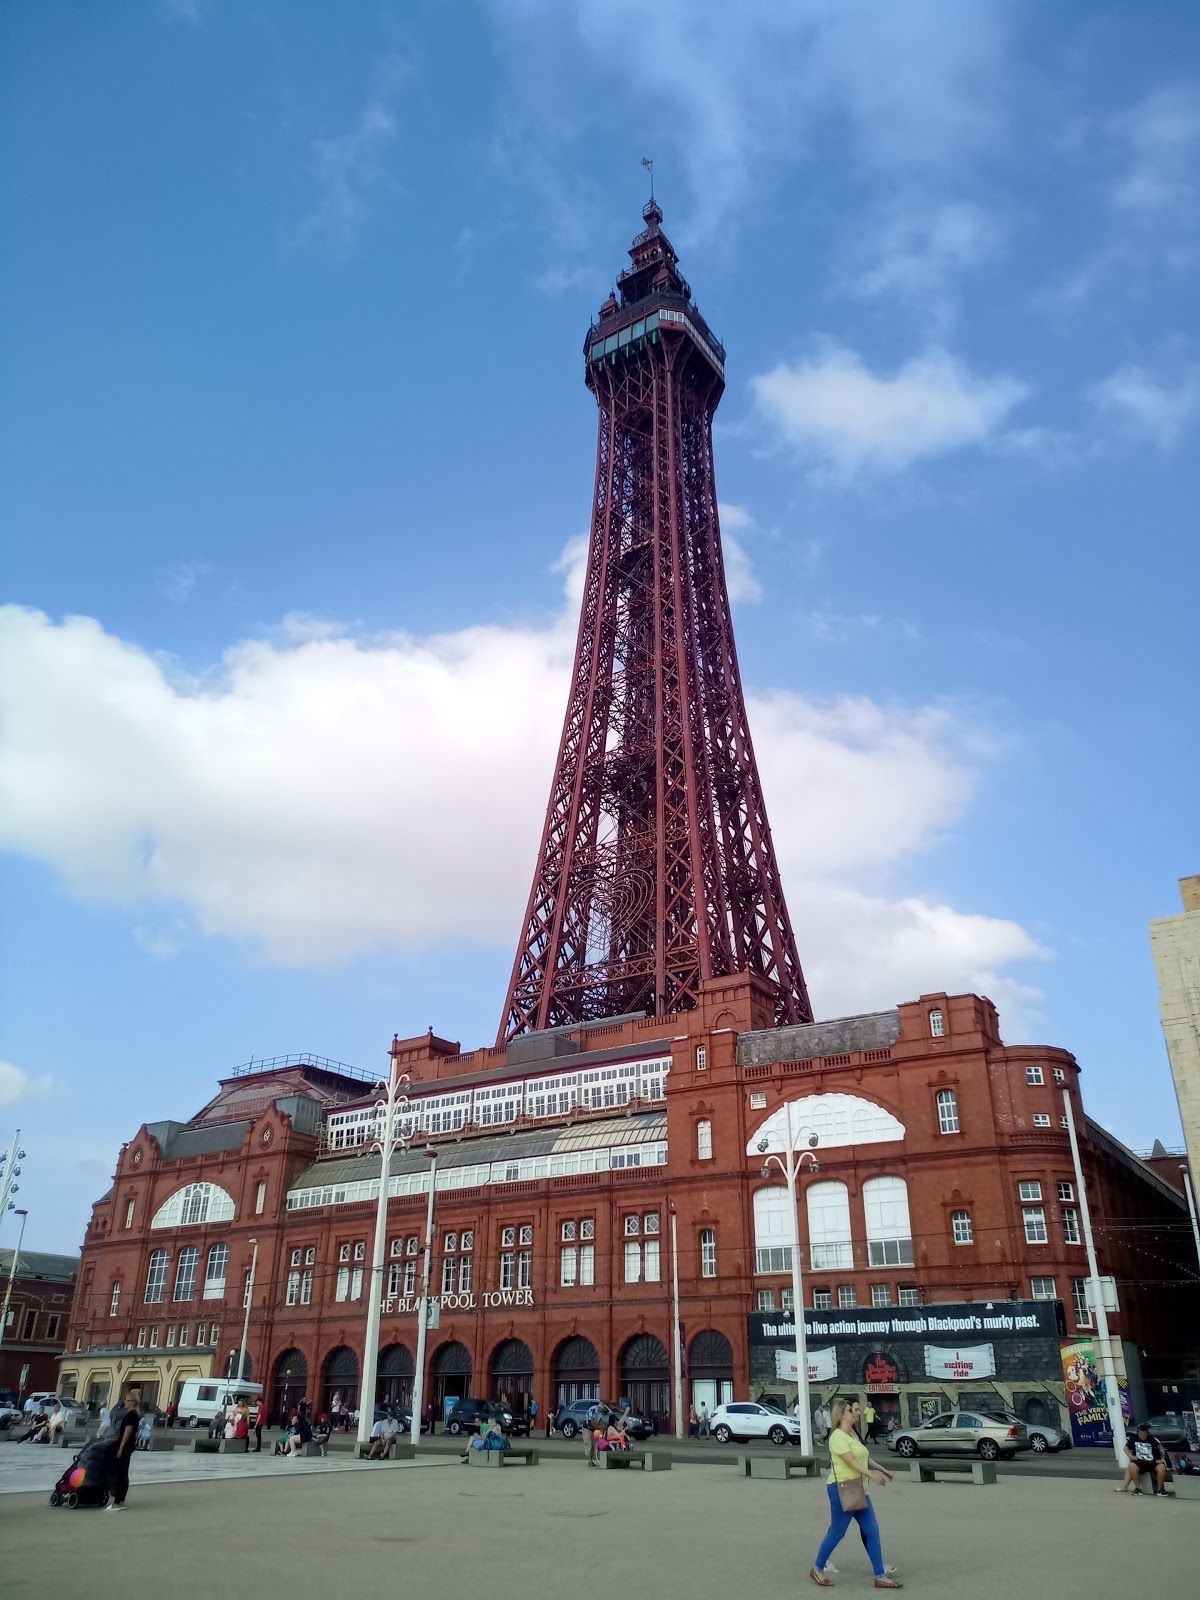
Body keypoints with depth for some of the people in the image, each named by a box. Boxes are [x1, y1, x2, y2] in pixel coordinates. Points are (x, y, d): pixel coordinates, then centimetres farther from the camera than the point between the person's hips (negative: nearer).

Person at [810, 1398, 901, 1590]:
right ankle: (817, 1569, 20)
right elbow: (851, 1461, -28)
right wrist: (871, 1474, -36)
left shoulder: (853, 1434, 12)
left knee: (871, 1531, 6)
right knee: (837, 1532, 2)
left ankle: (880, 1577, 12)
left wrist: (880, 1469, 10)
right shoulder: (838, 1437, -19)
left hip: (858, 1489, 9)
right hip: (841, 1489, -9)